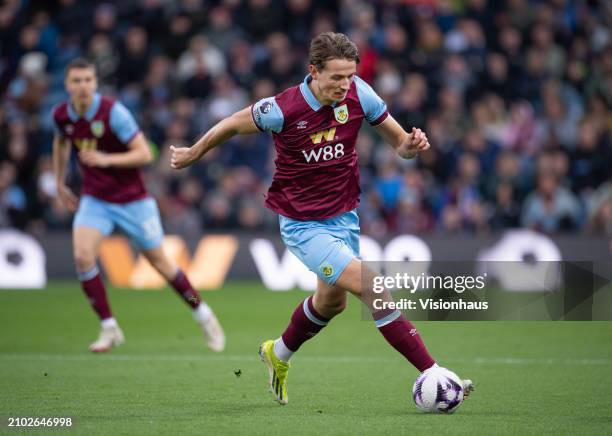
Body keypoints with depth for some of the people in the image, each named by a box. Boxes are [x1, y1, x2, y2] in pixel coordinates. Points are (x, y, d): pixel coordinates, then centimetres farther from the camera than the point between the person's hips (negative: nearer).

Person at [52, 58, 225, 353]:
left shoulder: (113, 112, -20)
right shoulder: (61, 115, -5)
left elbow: (144, 154, -21)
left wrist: (107, 159, -33)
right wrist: (60, 184, 20)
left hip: (132, 199, -4)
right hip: (94, 200, 4)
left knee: (159, 261, 5)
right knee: (82, 256, -19)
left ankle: (203, 315, 27)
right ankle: (109, 329, -7)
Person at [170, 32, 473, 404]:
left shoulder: (358, 94, -13)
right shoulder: (282, 109, -23)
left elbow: (399, 143, -3)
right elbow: (233, 125, -4)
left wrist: (411, 145, -27)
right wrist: (194, 154, 11)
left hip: (344, 217, 6)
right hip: (303, 225, -6)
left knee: (332, 301, 26)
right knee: (373, 289, -20)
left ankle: (278, 354, 54)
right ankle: (432, 374, -18)